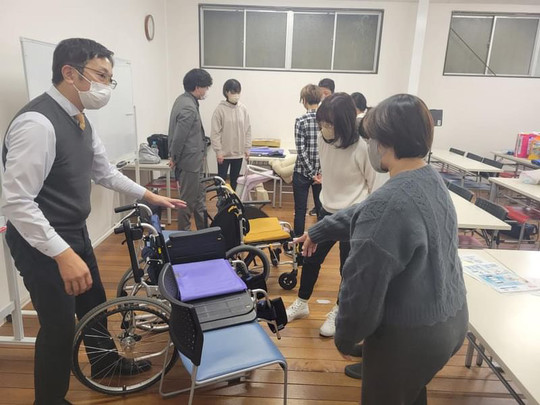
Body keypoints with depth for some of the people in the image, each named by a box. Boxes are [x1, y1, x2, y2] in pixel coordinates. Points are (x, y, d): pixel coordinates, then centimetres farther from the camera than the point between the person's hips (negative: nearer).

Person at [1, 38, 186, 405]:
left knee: (93, 303, 25)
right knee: (59, 326, 6)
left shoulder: (79, 120, 4)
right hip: (43, 244, -9)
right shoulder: (37, 123, -26)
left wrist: (149, 196, 14)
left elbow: (104, 171, 15)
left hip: (76, 233, 9)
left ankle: (105, 361, 50)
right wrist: (63, 255, -32)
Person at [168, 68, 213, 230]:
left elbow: (178, 134, 13)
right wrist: (174, 159, -7)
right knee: (188, 202, 3)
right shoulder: (188, 108, -22)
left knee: (199, 199, 18)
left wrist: (175, 157, 13)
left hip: (194, 161, 10)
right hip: (190, 162, -10)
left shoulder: (184, 100, 9)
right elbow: (178, 138, -21)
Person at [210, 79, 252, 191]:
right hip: (224, 153, -3)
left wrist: (247, 148, 4)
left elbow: (247, 130, 6)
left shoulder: (243, 109, 0)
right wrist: (218, 151, -12)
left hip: (239, 152, 4)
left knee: (235, 179, 14)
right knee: (221, 179, 6)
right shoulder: (220, 109, -10)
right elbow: (215, 132, -9)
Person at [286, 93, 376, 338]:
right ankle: (302, 304, 37)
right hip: (328, 210, 6)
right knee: (311, 258, 15)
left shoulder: (362, 148, -21)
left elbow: (374, 185, -10)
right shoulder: (323, 139, -5)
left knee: (348, 267, 10)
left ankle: (339, 313, 34)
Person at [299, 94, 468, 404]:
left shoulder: (388, 204, -32)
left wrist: (345, 337, -8)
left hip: (410, 334, -7)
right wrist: (317, 232, 19)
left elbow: (363, 285, -25)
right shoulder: (431, 179, -1)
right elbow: (362, 215, 10)